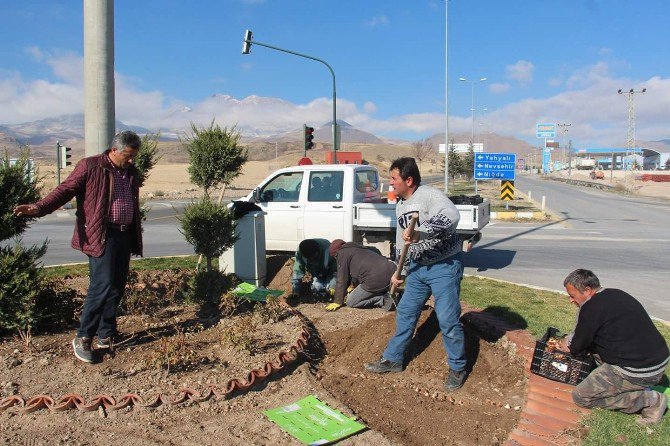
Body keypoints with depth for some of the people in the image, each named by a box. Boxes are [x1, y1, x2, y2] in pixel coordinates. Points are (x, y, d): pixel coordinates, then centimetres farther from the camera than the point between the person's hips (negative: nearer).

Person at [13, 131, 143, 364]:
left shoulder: (132, 172, 15)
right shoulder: (90, 166, -4)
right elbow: (66, 189, -10)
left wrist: (136, 239, 24)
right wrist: (39, 207, -26)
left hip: (125, 237, 7)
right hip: (100, 237, -7)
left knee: (117, 288, 9)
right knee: (102, 286, -11)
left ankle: (106, 335, 21)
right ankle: (82, 338, 2)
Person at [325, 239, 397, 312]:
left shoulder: (342, 253, 8)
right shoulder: (356, 248, 32)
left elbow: (342, 279, 6)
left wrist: (337, 302, 11)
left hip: (376, 280, -9)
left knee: (350, 302, 6)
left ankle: (383, 299, -3)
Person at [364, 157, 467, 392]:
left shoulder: (430, 195, -18)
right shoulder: (400, 205, 10)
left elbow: (452, 216, -39)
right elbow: (401, 241, 21)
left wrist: (420, 233, -42)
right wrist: (399, 271, 23)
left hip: (444, 266, -8)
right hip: (418, 267, 8)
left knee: (448, 320, -2)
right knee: (405, 313, 13)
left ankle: (458, 368, 19)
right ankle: (392, 359, 29)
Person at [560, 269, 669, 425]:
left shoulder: (591, 308, -17)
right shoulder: (616, 294, 12)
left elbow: (578, 349, -5)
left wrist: (570, 347, 17)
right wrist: (572, 341, 25)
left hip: (639, 371, -9)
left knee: (581, 396, 0)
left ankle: (649, 400, -1)